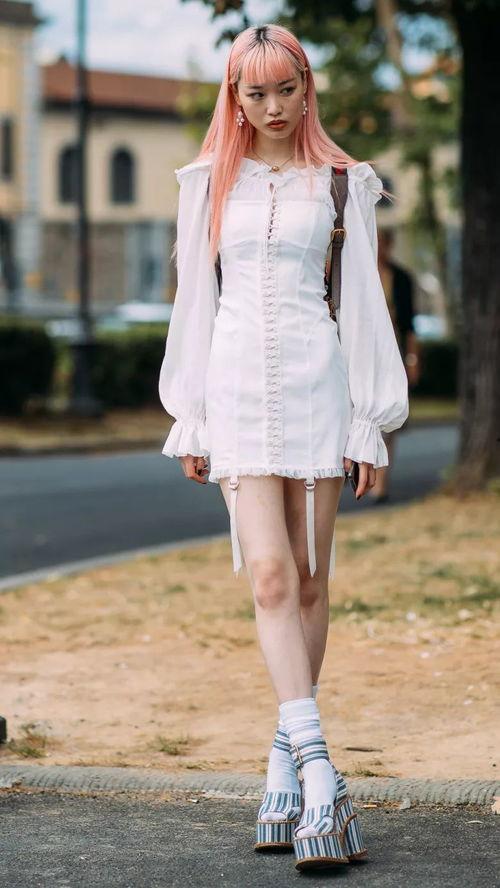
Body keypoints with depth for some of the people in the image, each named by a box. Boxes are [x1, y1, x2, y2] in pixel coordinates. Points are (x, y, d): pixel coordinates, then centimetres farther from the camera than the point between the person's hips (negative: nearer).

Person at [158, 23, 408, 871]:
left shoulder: (341, 184, 6)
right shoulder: (209, 183, 10)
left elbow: (362, 300, 5)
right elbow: (194, 301, 12)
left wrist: (371, 421, 1)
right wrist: (189, 422, 10)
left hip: (317, 384, 0)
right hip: (238, 386, 1)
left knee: (310, 580, 2)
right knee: (271, 575, -13)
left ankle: (287, 757, 15)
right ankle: (317, 769, -19)